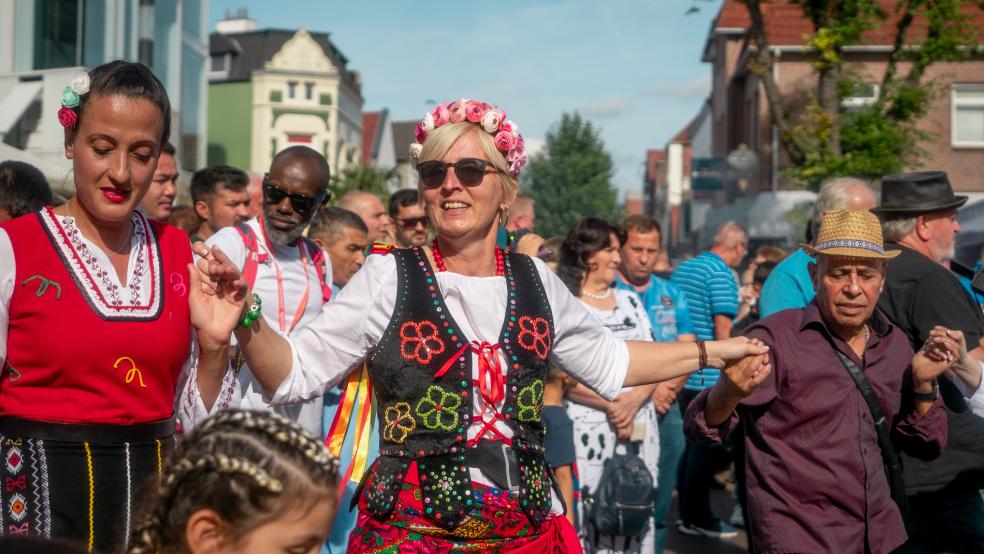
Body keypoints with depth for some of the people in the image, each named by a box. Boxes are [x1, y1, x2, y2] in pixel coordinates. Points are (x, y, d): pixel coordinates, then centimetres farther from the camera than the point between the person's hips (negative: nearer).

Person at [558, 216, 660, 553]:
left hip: (639, 428, 5)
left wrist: (633, 400, -8)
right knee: (588, 518, -7)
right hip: (588, 430, -5)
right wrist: (611, 403, -14)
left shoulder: (629, 300, 16)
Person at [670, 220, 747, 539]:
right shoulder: (721, 274, -13)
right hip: (709, 377, -8)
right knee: (707, 448, 1)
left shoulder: (683, 269, 13)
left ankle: (688, 513, 22)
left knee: (692, 444, 16)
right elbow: (723, 326, -20)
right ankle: (699, 518, 8)